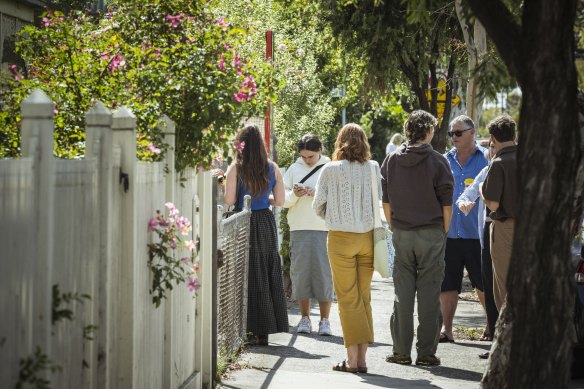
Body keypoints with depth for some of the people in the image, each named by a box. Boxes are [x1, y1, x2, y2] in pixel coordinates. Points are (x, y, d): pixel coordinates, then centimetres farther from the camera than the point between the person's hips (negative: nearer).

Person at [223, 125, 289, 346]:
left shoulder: (236, 168, -9)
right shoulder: (272, 168, 2)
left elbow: (229, 201, -12)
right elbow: (280, 201, 5)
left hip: (245, 225, -3)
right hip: (266, 223, 4)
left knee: (251, 277, 2)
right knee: (270, 275, 12)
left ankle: (258, 331, 3)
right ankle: (273, 325, 17)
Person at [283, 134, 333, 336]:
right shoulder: (294, 169, 9)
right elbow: (282, 199, 7)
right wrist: (294, 195, -13)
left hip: (324, 229, -2)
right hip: (299, 229, 2)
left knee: (324, 272, -3)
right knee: (300, 272, 3)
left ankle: (324, 320, 4)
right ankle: (305, 318, 13)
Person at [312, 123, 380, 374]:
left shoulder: (330, 170, -7)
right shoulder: (373, 169, -2)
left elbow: (318, 206, 0)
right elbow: (381, 202, 4)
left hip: (341, 237, -3)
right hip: (367, 237, 3)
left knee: (348, 299, 2)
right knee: (364, 298, 10)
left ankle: (352, 359, 0)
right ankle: (362, 358, 10)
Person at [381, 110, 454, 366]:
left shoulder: (391, 161, 5)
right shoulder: (437, 161, -6)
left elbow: (385, 202, 8)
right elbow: (446, 204, -6)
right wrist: (443, 233, 4)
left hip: (401, 235, 3)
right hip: (431, 233, -3)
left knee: (402, 294, 7)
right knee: (429, 293, 1)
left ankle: (401, 351, 8)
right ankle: (426, 352, 1)